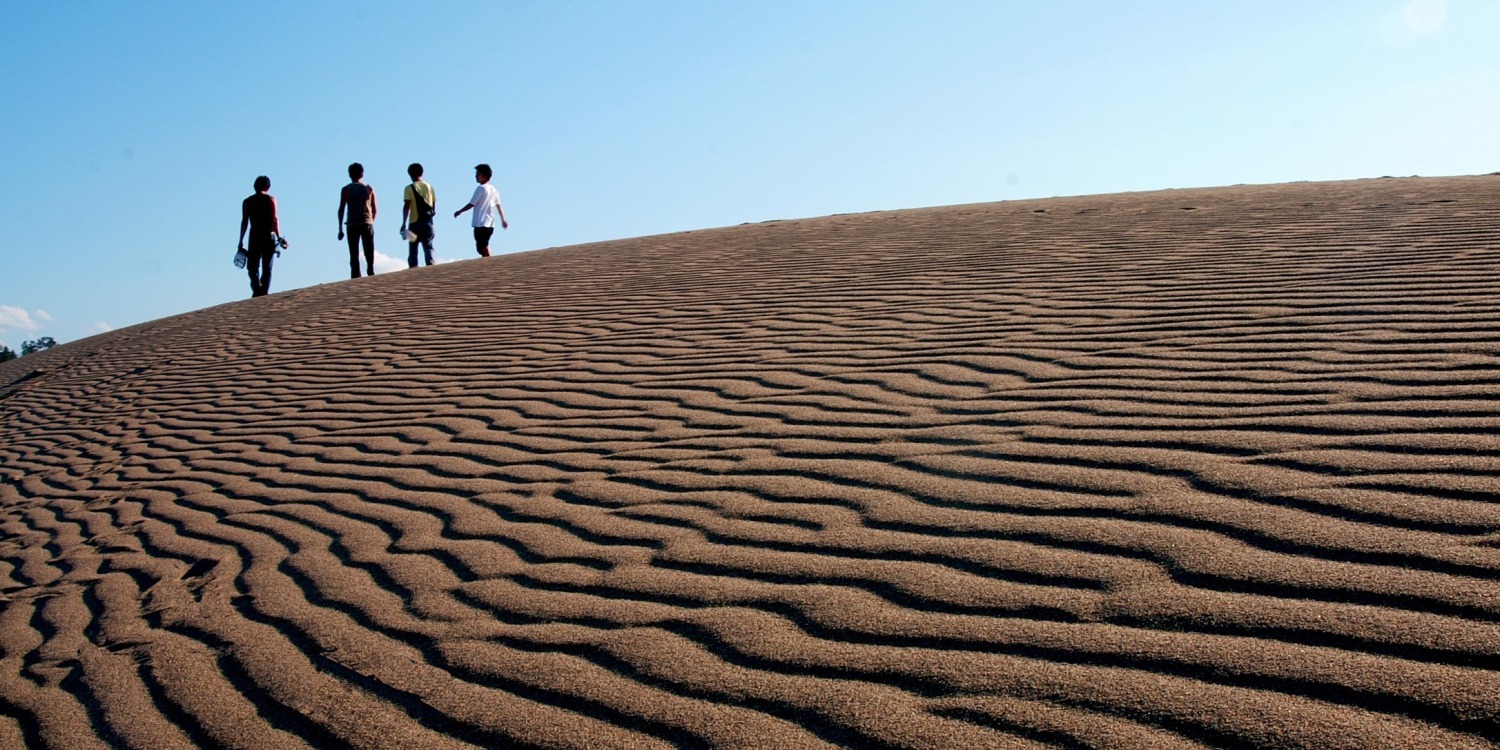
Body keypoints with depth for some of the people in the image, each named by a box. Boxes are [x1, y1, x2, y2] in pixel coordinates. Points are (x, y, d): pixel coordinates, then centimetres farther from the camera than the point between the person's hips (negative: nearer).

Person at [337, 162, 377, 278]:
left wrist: (340, 228, 0)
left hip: (352, 225, -1)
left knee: (354, 256, 1)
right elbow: (374, 209, 7)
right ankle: (371, 273, -5)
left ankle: (356, 279, -5)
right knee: (369, 254, 4)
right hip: (367, 224, 1)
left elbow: (341, 209, -2)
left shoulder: (346, 189, 3)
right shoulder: (369, 189, 8)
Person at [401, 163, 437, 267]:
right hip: (428, 222, 3)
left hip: (415, 222, -3)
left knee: (413, 248, 5)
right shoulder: (429, 186, 8)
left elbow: (406, 206, -12)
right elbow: (434, 205, 10)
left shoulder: (409, 188, -5)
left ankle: (413, 269, 0)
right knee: (428, 247, 3)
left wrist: (404, 223, -14)